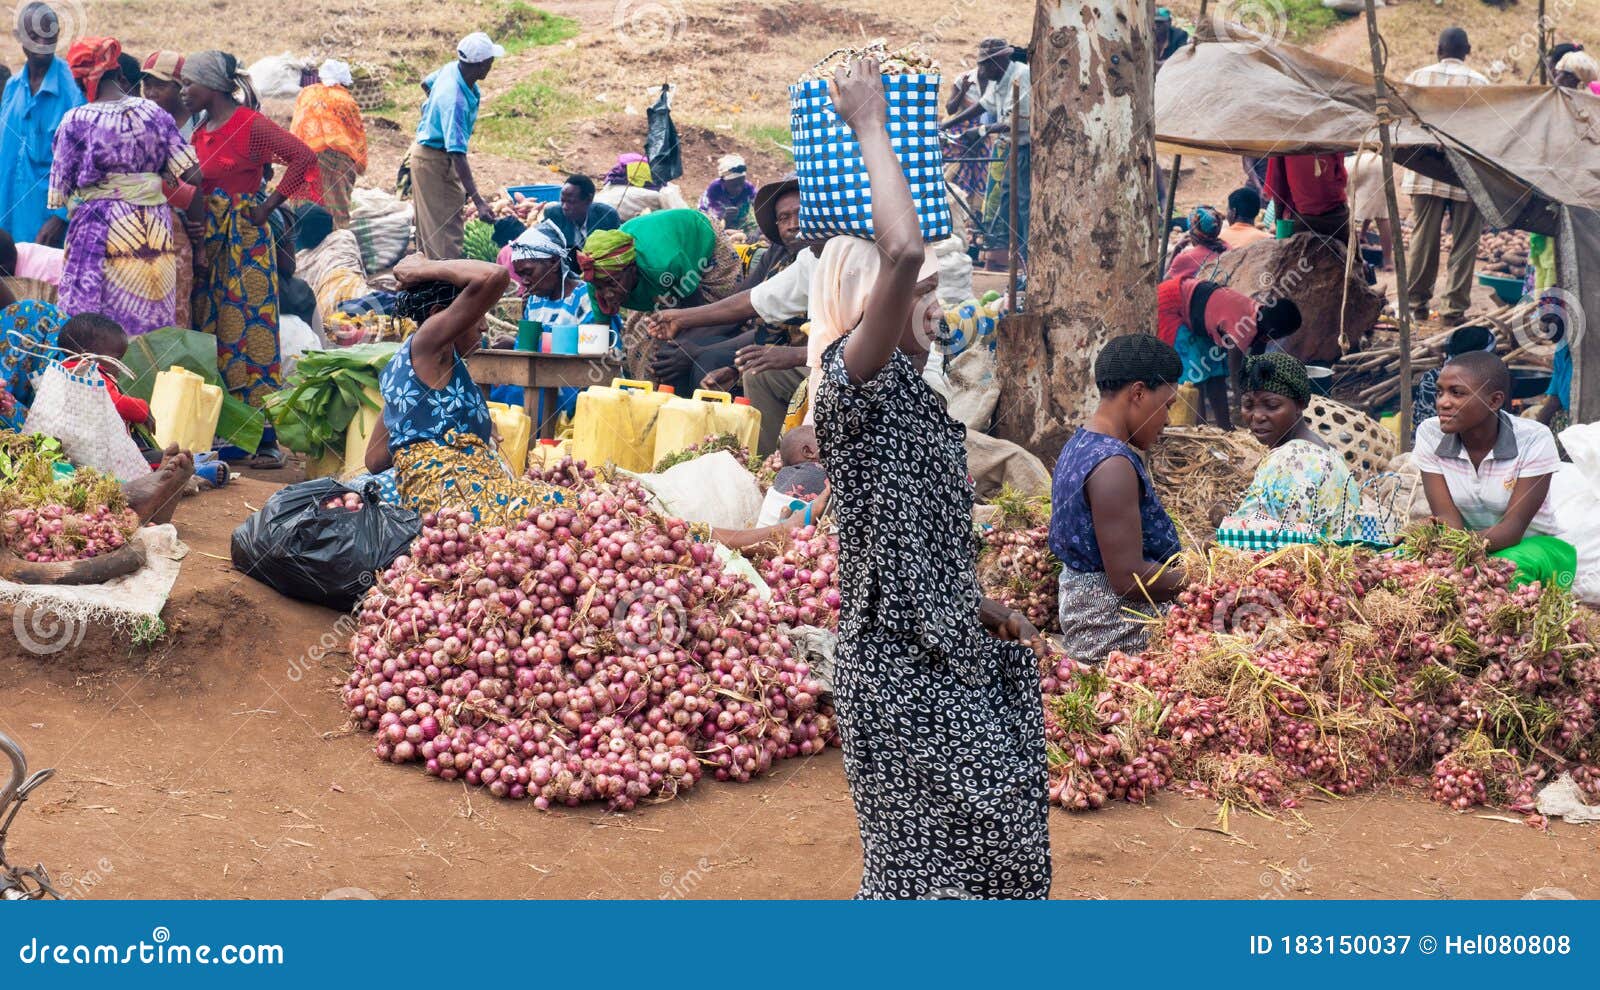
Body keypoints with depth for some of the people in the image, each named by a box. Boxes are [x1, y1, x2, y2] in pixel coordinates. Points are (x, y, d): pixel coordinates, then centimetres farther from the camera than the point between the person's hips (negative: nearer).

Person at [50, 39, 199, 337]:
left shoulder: (76, 120, -4)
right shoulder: (153, 112, 3)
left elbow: (60, 192, -1)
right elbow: (192, 174, 0)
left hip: (98, 230, -3)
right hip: (154, 230, 3)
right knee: (152, 319, 7)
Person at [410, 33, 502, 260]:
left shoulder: (452, 69, -7)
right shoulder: (456, 101, -35)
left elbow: (427, 84, 18)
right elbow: (457, 155, -38)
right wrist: (478, 201, -41)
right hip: (433, 161, -10)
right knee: (443, 228, -9)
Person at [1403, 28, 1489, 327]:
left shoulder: (1417, 77, 3)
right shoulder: (1480, 83, -5)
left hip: (1425, 175, 3)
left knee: (1422, 239, 11)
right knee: (1464, 244, 4)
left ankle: (1416, 302, 16)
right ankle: (1455, 307, 3)